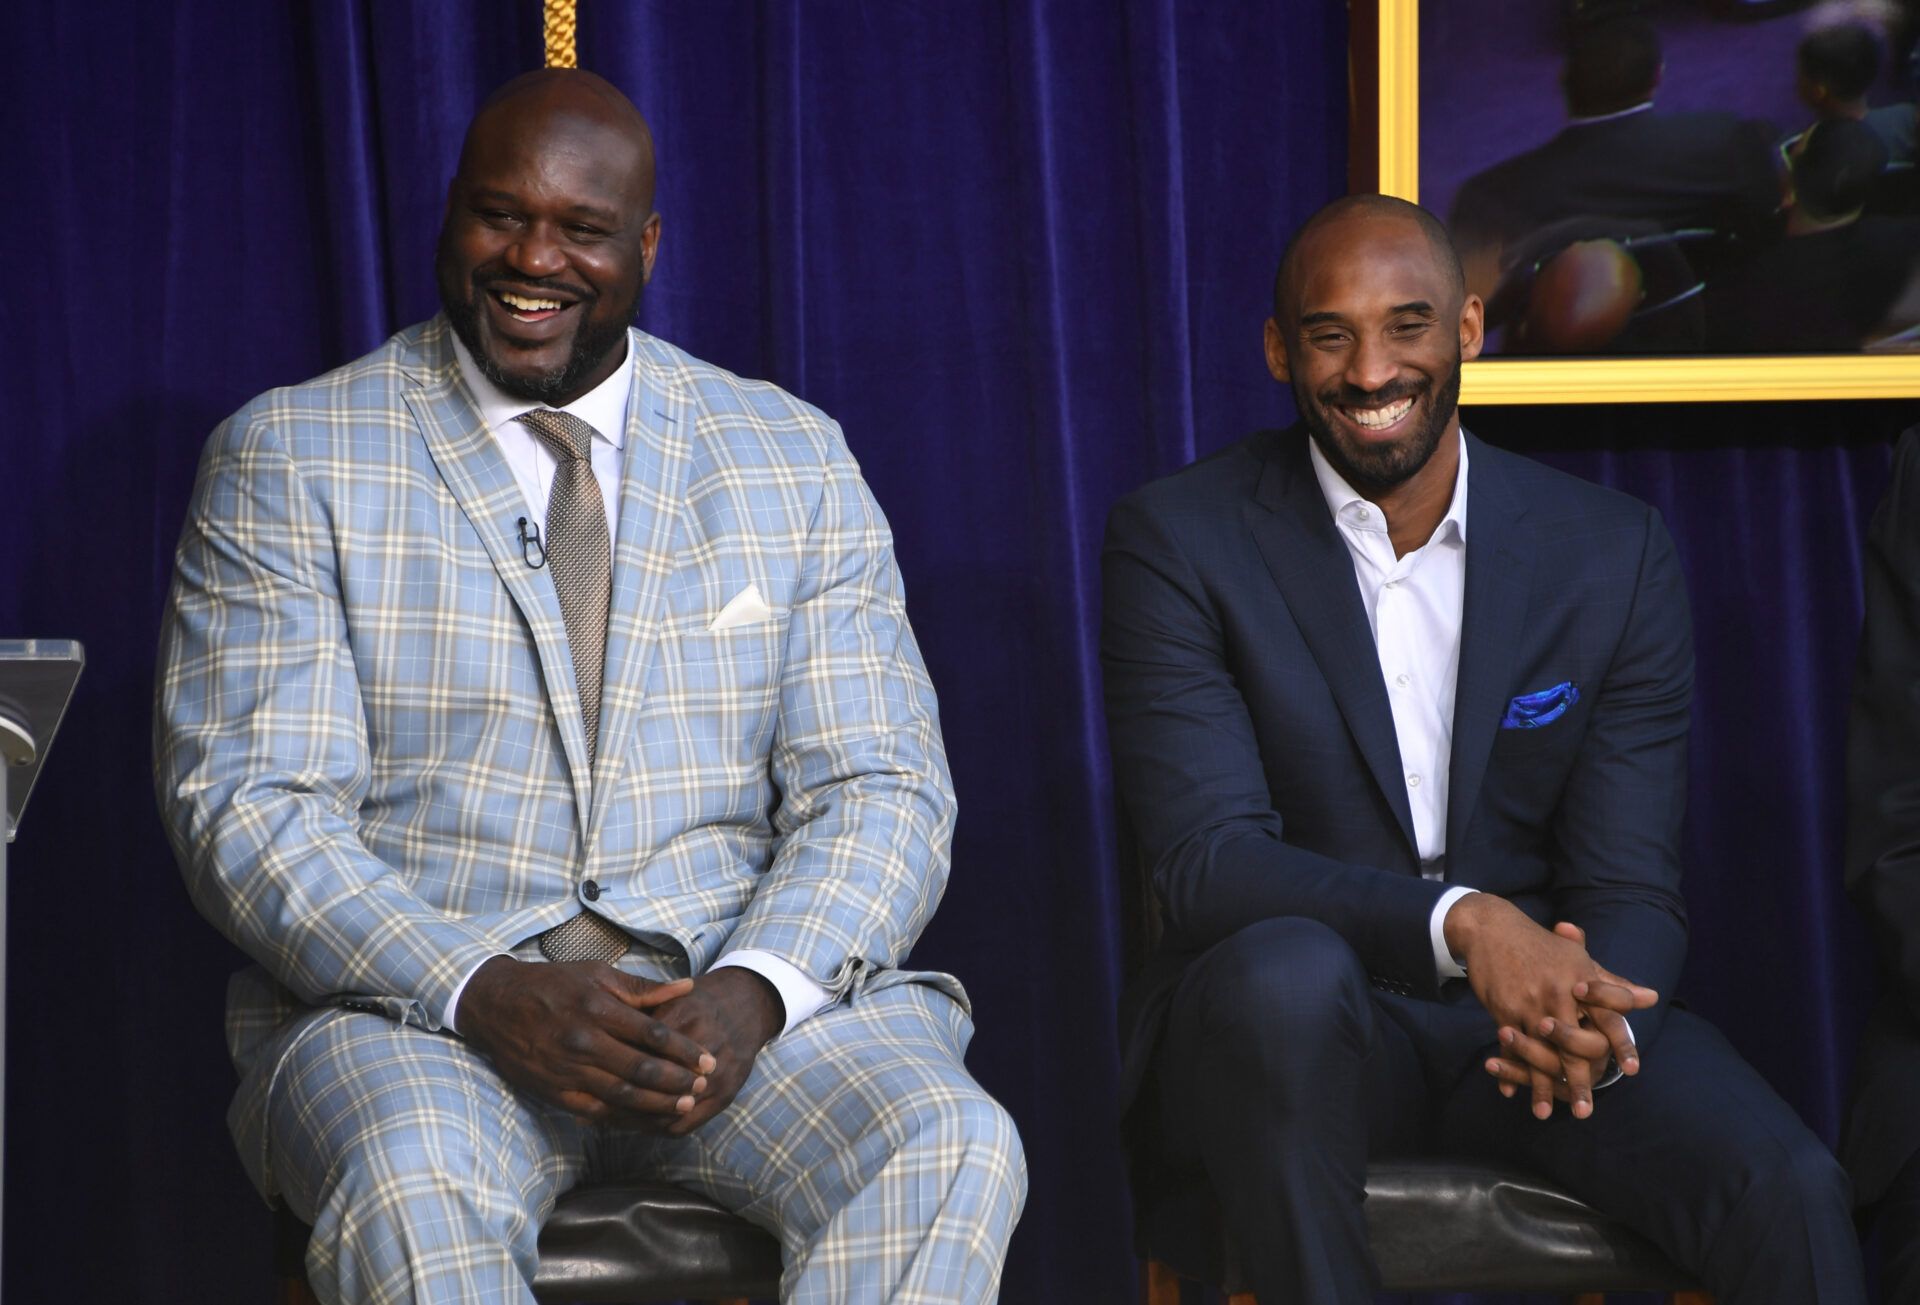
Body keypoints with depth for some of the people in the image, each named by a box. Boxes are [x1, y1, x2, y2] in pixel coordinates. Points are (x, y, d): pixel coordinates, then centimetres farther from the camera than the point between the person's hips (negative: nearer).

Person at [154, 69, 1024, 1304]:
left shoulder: (796, 461, 11)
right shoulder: (292, 458, 4)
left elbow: (881, 789, 5)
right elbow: (249, 806, -4)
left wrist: (756, 993, -16)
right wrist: (487, 993, -20)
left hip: (741, 993, 2)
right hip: (410, 1008, -2)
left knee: (954, 1153, -28)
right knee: (415, 1198, -36)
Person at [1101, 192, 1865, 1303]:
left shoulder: (1615, 554, 3)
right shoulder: (1178, 543, -5)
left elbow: (1633, 889, -1)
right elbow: (1205, 858, -15)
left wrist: (1588, 1008, -26)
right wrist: (1459, 920, -32)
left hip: (1535, 1005, 2)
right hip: (1285, 1024, -1)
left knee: (1794, 1197, -26)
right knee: (1289, 969, -38)